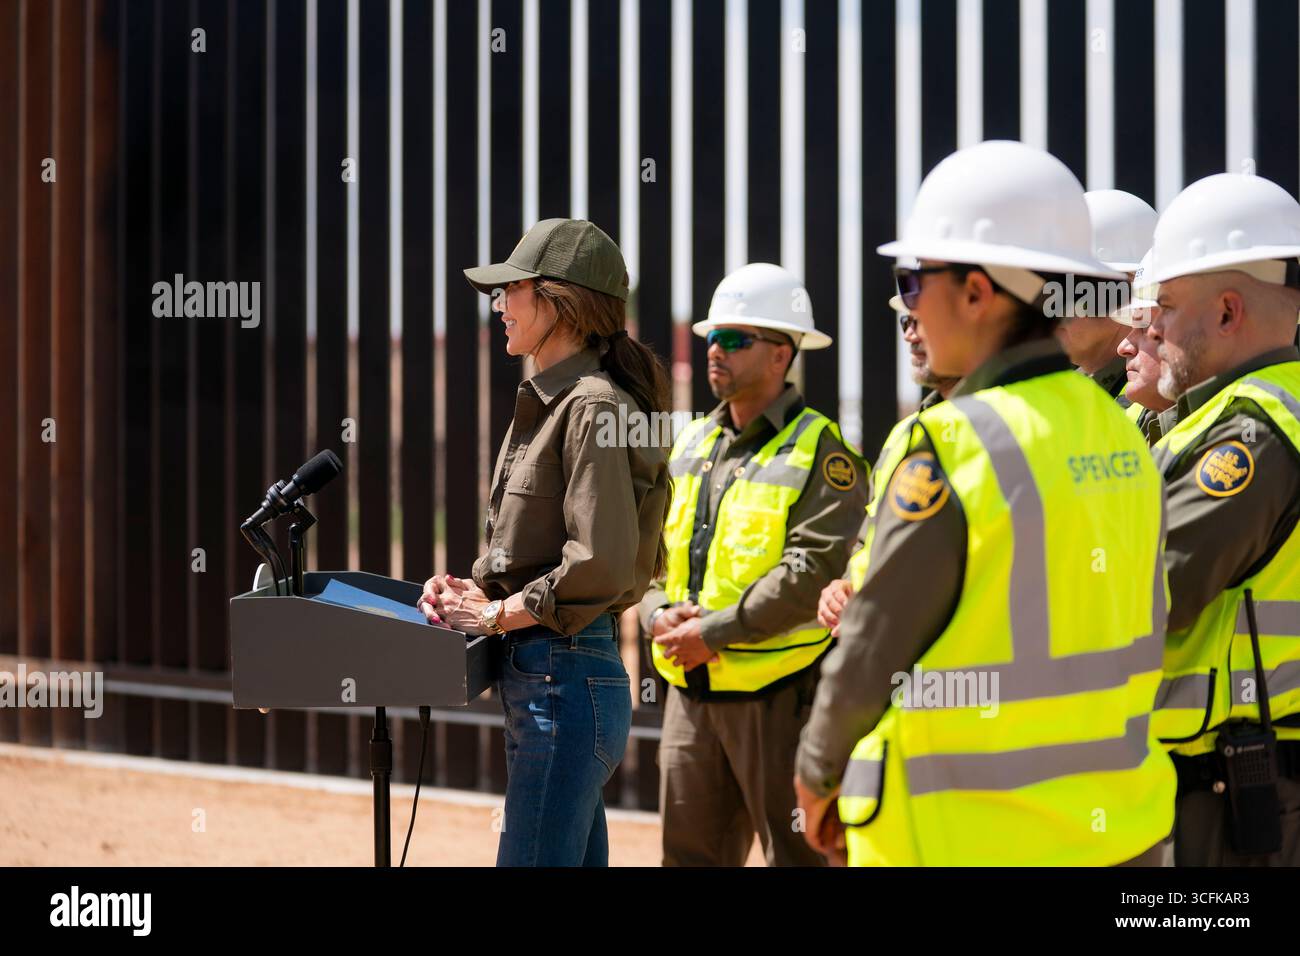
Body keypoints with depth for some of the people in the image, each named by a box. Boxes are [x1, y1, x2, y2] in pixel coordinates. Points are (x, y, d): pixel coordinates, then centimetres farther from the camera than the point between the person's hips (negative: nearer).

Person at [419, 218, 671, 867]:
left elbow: (602, 564, -22)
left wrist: (496, 614, -13)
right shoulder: (543, 405, 17)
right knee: (575, 859, 14)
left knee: (532, 858, -10)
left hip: (566, 675, -10)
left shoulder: (594, 407, -13)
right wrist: (471, 588, 6)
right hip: (535, 673, 10)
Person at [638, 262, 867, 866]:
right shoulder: (692, 446, 16)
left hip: (779, 694, -7)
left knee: (797, 855, -2)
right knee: (690, 854, 10)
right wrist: (660, 616, -4)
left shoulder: (821, 453, -8)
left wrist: (713, 631, -18)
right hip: (691, 692, 7)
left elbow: (814, 571, -18)